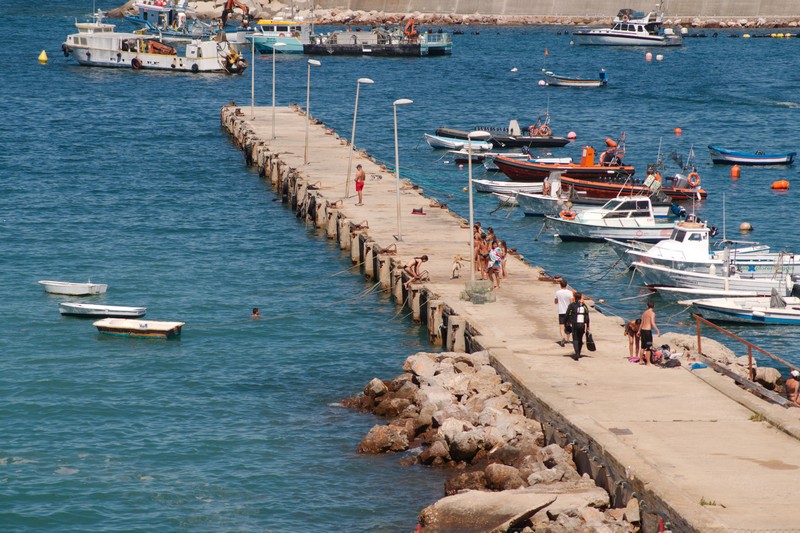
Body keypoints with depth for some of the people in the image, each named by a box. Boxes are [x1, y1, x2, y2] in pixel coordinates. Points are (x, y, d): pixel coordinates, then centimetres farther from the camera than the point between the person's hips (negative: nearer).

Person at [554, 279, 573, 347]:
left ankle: (563, 338, -32)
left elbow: (555, 302, 7)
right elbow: (571, 303, -6)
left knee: (561, 327, -7)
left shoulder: (558, 292, -5)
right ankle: (567, 340, 30)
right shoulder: (569, 292, -7)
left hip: (561, 312, -2)